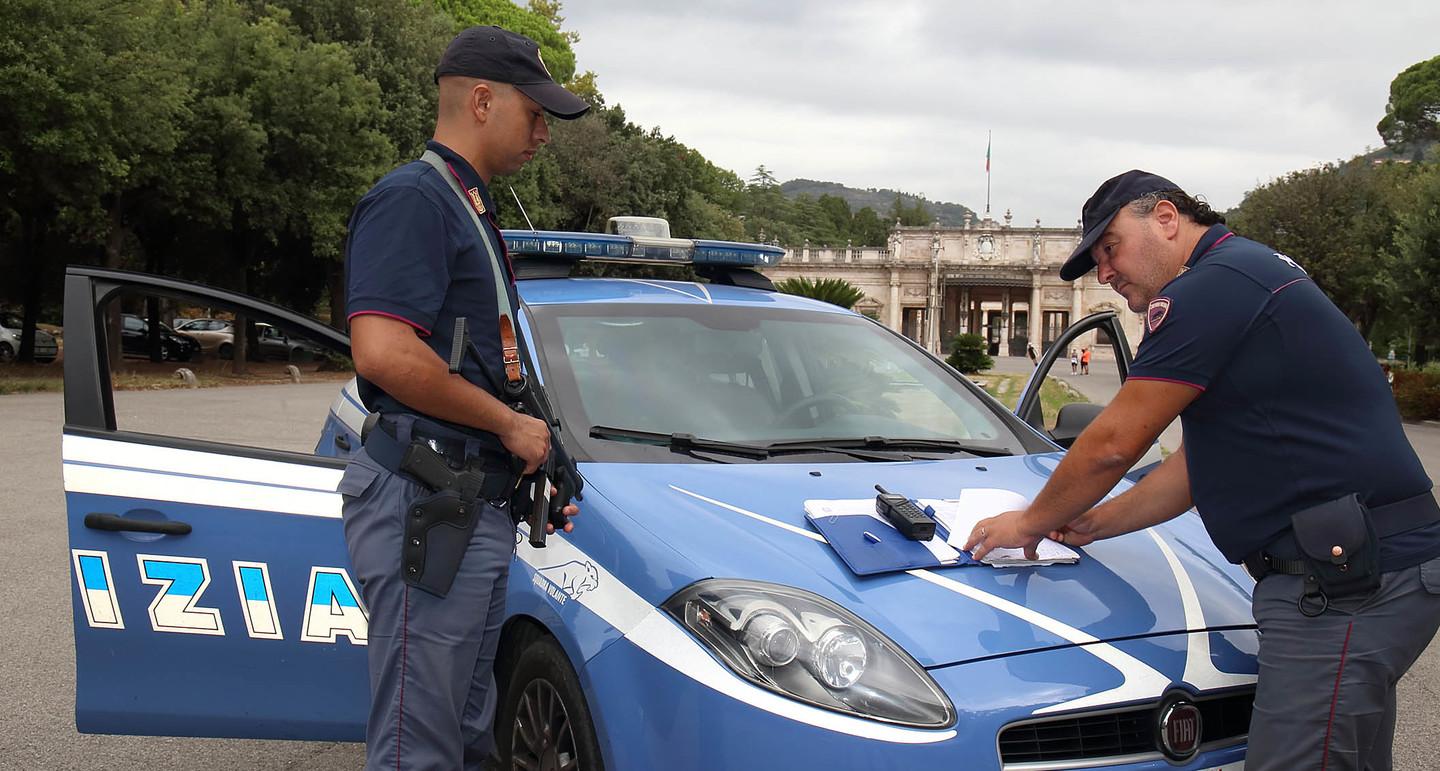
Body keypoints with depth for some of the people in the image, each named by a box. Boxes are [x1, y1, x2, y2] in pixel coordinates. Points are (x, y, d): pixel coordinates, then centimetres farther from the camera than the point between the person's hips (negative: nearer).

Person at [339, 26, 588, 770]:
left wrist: (528, 457, 17)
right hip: (425, 503, -10)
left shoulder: (469, 205, 20)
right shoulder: (412, 197, -12)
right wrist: (510, 426, -15)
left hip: (475, 505, 10)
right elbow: (383, 352, -25)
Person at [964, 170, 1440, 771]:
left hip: (1346, 582, -11)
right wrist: (1093, 524, 24)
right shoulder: (1248, 277, 23)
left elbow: (1113, 444, -9)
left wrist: (1031, 523, 6)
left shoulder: (1214, 283, -12)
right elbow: (1201, 464, 25)